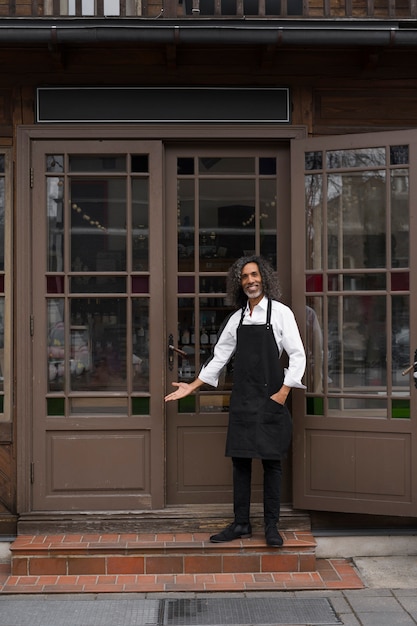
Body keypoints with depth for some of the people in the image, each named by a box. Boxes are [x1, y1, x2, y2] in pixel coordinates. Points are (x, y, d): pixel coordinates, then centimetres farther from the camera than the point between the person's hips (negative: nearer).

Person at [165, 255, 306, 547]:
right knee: (240, 460, 6)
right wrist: (192, 387, 14)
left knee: (271, 461, 0)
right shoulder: (236, 319, 11)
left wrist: (284, 391, -12)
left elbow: (298, 355, -4)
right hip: (242, 399, 4)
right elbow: (220, 356, 17)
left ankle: (272, 526, 8)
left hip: (271, 399, -4)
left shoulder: (280, 312, -1)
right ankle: (241, 524, 14)